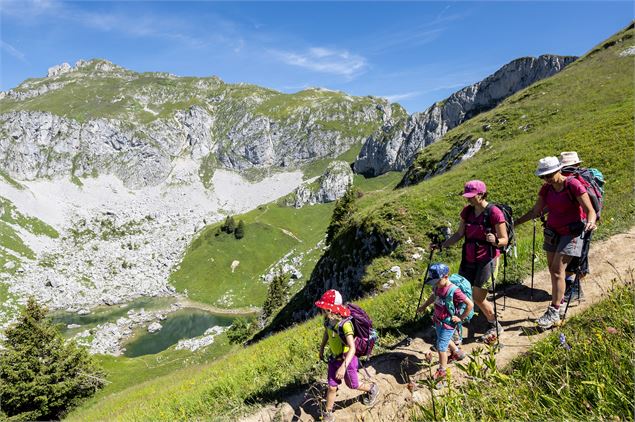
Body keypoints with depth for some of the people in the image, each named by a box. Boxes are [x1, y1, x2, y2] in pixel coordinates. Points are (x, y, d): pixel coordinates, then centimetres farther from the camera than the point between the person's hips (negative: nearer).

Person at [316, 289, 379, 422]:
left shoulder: (345, 324, -35)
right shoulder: (328, 320, -14)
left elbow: (352, 348, -36)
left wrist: (343, 366, -42)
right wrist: (321, 349, 20)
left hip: (347, 360, -5)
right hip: (334, 359, 5)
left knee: (353, 385, 18)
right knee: (331, 387, 11)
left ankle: (372, 389, 46)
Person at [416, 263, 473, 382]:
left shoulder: (454, 291, -30)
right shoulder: (437, 287, -8)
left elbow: (470, 304, -25)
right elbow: (433, 296, 15)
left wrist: (461, 317, -17)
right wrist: (423, 306, 15)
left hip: (448, 323, -8)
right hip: (438, 320, 8)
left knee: (441, 347, -1)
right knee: (445, 340, 29)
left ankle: (442, 370, 19)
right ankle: (457, 353, 56)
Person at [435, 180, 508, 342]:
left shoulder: (494, 212, -16)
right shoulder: (467, 211, 2)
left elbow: (504, 240, -12)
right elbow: (460, 234, 10)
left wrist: (495, 240, -34)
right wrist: (442, 245, 2)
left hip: (487, 259, -6)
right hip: (468, 258, 6)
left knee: (478, 297, -1)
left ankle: (495, 326, 24)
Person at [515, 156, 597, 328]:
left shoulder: (573, 185, -16)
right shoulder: (547, 188, 2)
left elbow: (590, 210, -18)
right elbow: (535, 211, 6)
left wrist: (590, 222, -39)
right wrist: (515, 223, -2)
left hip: (571, 233, -6)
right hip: (552, 232, 6)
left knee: (557, 270, -10)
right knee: (552, 270, 8)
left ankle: (554, 313, -5)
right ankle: (560, 304, 23)